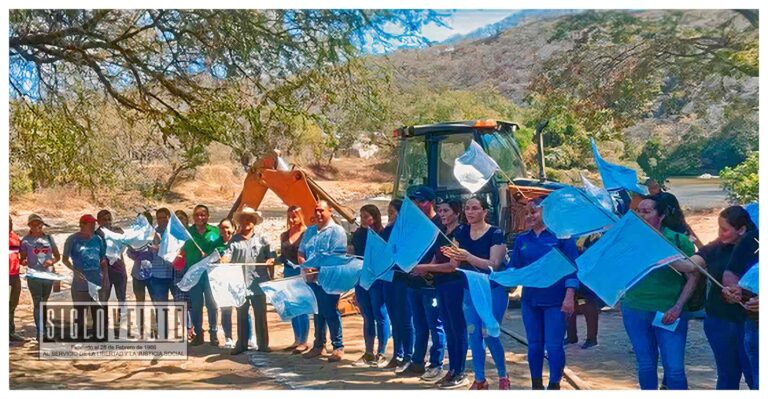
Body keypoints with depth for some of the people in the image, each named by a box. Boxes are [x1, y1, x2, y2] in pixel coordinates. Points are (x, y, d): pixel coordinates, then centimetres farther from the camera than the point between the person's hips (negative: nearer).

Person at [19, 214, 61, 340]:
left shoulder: (48, 238, 8)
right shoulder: (26, 240, 1)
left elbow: (58, 256, 12)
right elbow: (22, 259, 4)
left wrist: (52, 261, -9)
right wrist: (24, 262, -19)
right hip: (34, 277, -3)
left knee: (44, 304, 13)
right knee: (38, 304, -9)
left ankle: (43, 329, 23)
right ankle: (40, 333, -12)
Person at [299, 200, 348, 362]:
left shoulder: (337, 231, -6)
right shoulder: (310, 231, 17)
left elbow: (337, 257, -16)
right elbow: (301, 253, 17)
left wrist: (317, 269, -20)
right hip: (312, 280, 7)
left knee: (331, 313, -3)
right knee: (317, 313, 13)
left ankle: (338, 347, 5)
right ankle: (318, 345, 23)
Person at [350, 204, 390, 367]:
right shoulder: (357, 234, 11)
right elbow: (353, 254, 17)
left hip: (377, 279, -6)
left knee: (380, 316, 0)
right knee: (367, 318, 12)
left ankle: (381, 354, 7)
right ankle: (368, 353, 18)